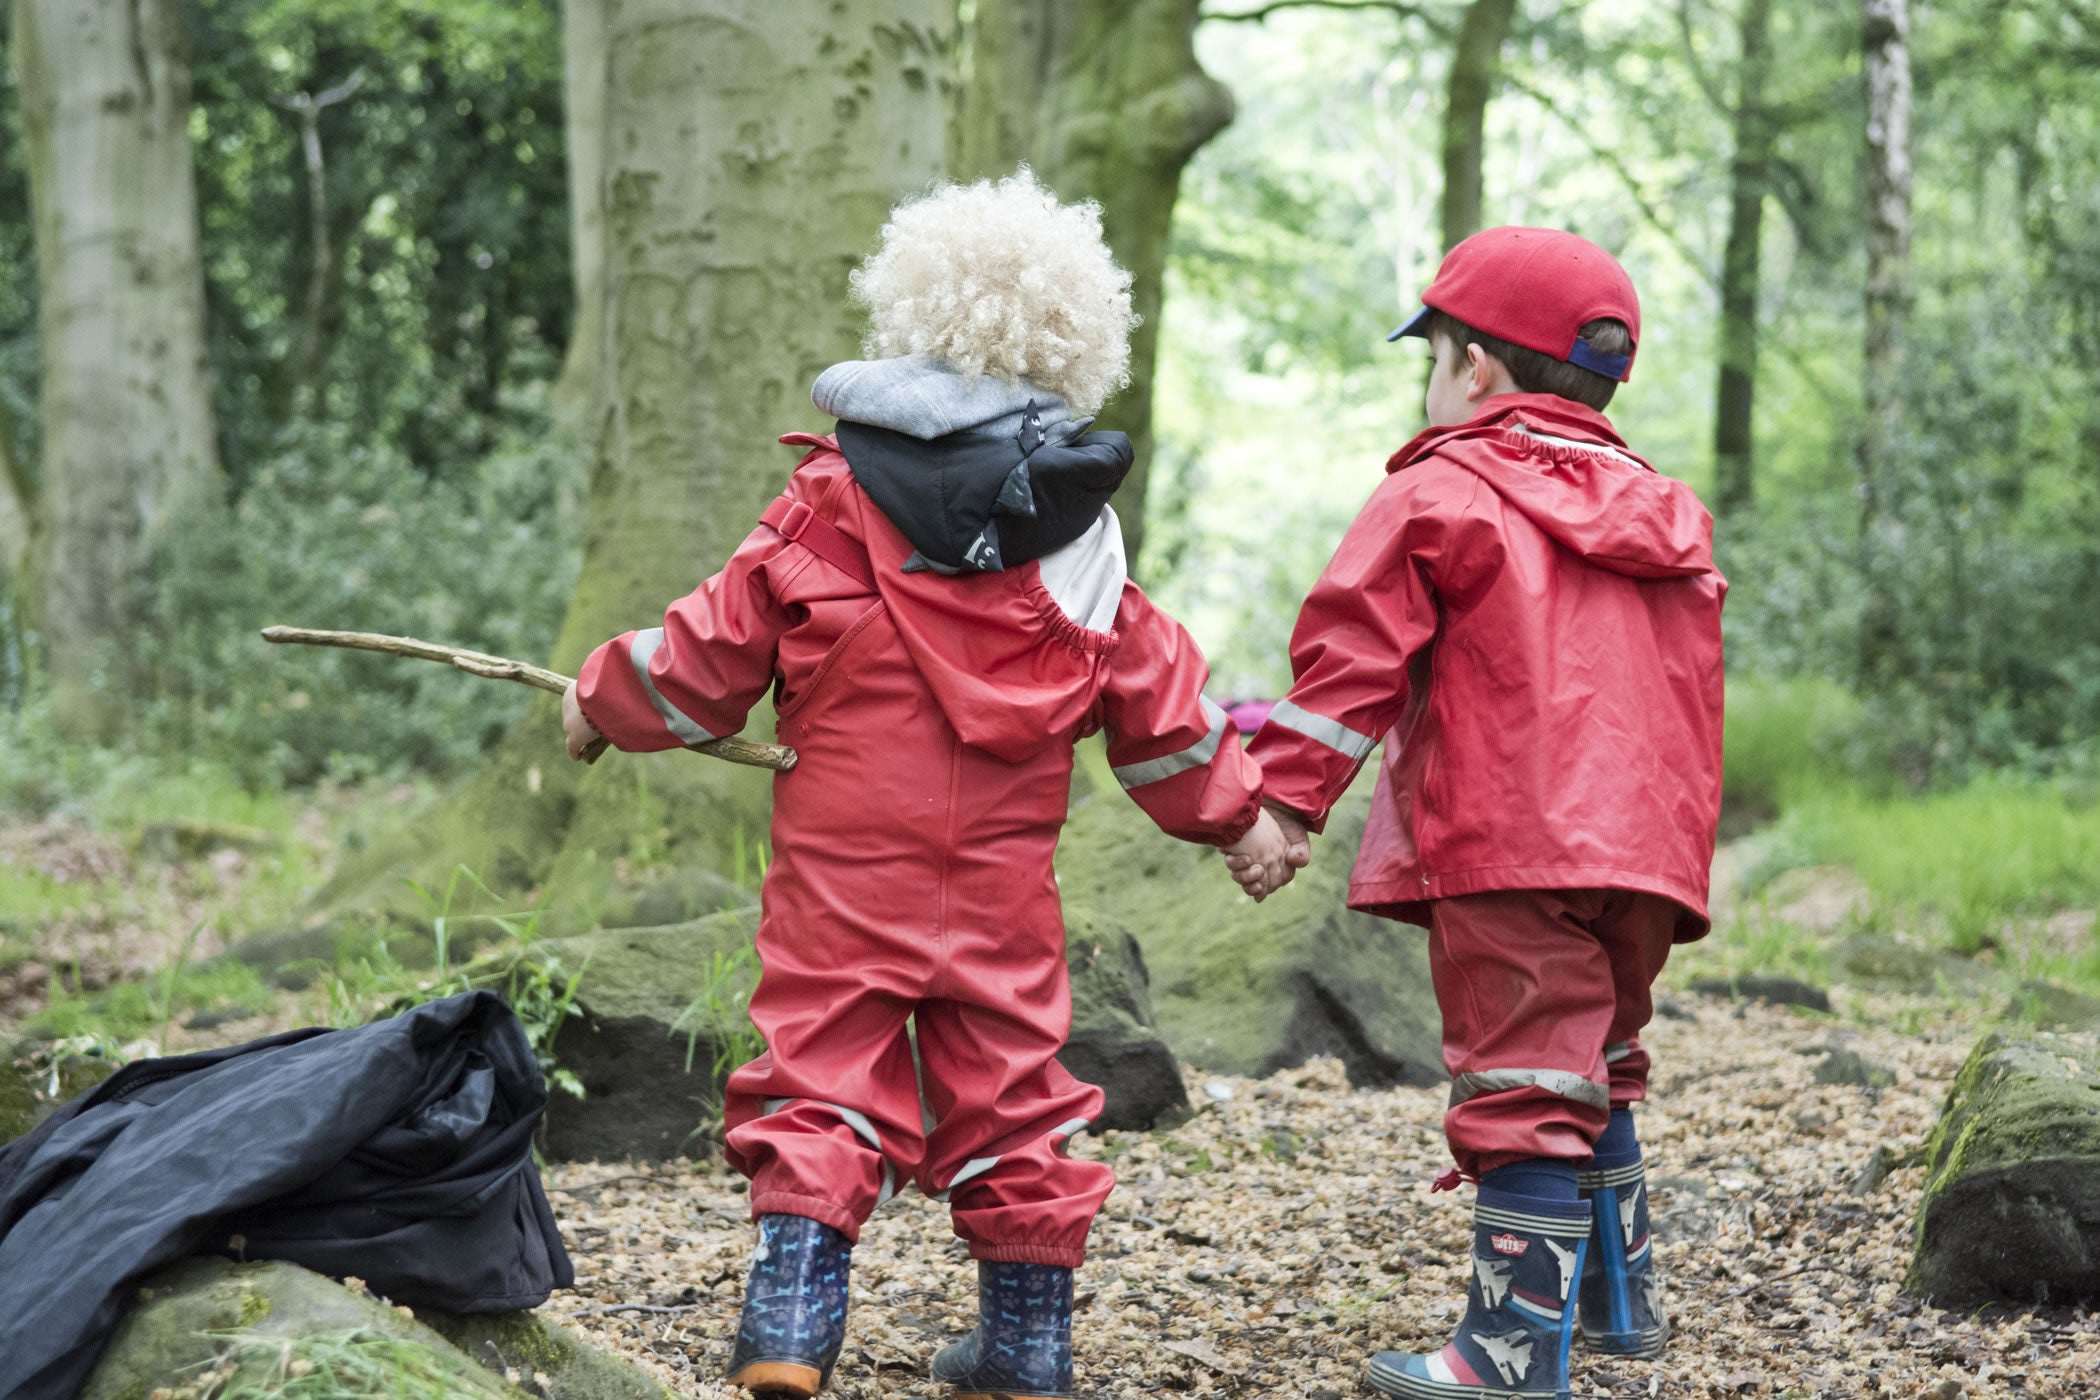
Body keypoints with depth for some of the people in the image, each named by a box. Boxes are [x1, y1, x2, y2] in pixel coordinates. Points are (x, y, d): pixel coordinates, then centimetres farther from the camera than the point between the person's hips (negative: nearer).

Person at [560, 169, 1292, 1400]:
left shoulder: (833, 499, -5)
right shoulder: (1077, 533, 3)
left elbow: (715, 653, 0)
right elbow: (1152, 694, 9)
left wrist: (603, 702, 18)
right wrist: (1238, 813, 22)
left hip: (842, 866, -2)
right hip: (1001, 881, 2)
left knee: (824, 1070, 2)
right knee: (1010, 1080, 11)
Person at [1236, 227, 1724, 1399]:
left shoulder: (1443, 493, 0)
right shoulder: (1664, 520, 21)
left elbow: (1353, 651, -7)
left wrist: (1286, 795, -5)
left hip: (1511, 851, -7)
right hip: (1645, 850, 7)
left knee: (1526, 1085, -9)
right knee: (1597, 1064, 24)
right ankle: (1617, 1295, 34)